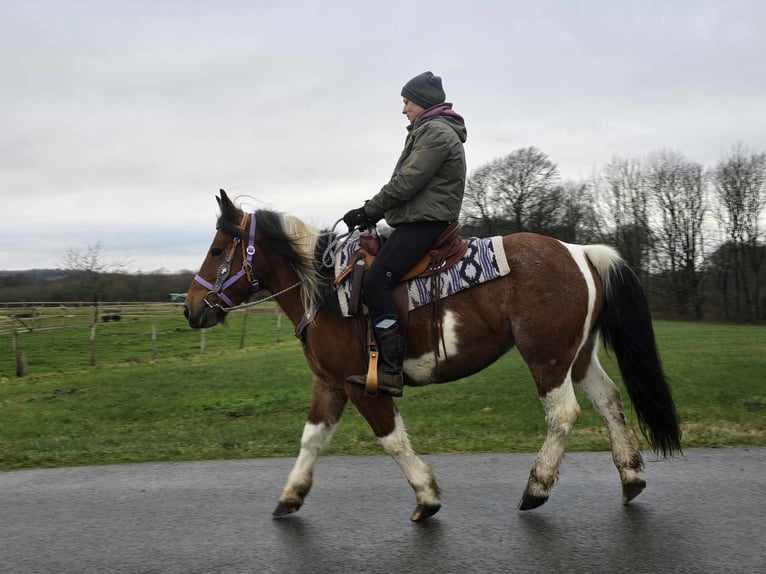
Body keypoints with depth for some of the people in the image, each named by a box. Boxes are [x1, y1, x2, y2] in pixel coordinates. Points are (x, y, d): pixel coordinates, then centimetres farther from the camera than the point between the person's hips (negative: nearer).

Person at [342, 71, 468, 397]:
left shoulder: (437, 132, -10)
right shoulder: (428, 131, 23)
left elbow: (406, 182, -18)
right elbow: (405, 182, 22)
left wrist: (368, 211, -11)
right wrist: (374, 212, 11)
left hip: (423, 223, -11)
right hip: (417, 221, 11)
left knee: (375, 282, -21)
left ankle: (391, 370, -26)